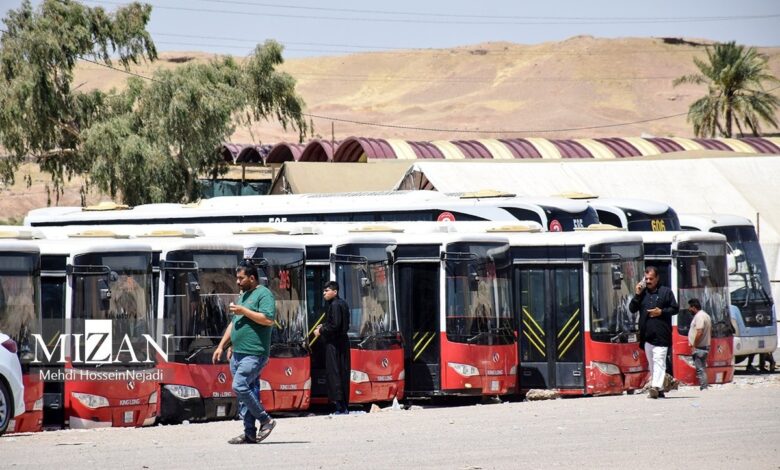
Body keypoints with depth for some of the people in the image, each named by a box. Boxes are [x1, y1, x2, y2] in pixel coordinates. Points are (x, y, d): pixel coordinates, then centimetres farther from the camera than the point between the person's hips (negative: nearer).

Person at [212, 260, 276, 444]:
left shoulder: (263, 294, -6)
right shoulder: (242, 296, 23)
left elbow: (268, 319, -19)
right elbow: (233, 324, 29)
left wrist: (244, 311, -15)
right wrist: (221, 346, 23)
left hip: (254, 354, -9)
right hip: (238, 353, 9)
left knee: (239, 386, -18)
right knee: (246, 392, 7)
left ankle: (265, 420, -7)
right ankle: (250, 433, 8)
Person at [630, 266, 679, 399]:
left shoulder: (666, 292, 3)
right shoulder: (642, 292, 14)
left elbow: (675, 308, 3)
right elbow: (632, 309, 10)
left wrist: (661, 312, -12)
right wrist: (637, 294, -2)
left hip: (661, 334, -5)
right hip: (646, 334, 5)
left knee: (659, 360, -16)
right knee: (652, 363, 8)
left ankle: (656, 386, -28)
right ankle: (659, 389, 14)